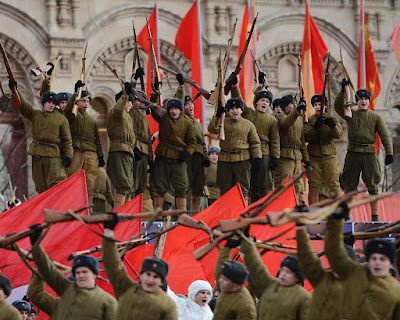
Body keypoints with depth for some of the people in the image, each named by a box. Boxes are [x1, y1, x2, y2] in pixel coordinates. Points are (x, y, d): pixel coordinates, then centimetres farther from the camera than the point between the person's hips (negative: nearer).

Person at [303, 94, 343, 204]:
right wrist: (315, 127, -21)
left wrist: (333, 126, -26)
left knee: (334, 183, -6)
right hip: (313, 155, 0)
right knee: (314, 186, -1)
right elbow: (306, 137, -7)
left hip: (329, 155, 0)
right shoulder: (309, 120, 9)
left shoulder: (332, 119, 10)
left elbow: (339, 134, -7)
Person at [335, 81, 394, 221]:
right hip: (353, 153, 1)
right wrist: (343, 91, -22)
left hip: (369, 153, 0)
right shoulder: (351, 114, 9)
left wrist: (389, 153, -11)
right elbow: (338, 106, -8)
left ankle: (375, 215, 6)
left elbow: (385, 136, 1)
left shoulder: (376, 117, 7)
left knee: (373, 186, -1)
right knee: (349, 186, 2)